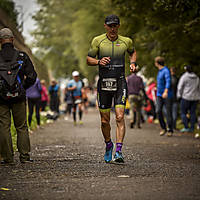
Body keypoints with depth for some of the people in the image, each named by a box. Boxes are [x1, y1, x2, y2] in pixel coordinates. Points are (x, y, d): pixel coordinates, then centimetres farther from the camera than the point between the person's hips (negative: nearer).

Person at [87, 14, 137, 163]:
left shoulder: (126, 41, 4)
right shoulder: (98, 41, 0)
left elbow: (133, 51, 26)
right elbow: (89, 59, 6)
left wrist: (133, 63, 6)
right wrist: (99, 61, -15)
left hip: (120, 83, 0)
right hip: (104, 83, 0)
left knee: (120, 117, -14)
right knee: (105, 120, 5)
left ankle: (119, 151, -15)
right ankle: (108, 145, 31)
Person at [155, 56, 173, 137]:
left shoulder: (166, 71, -15)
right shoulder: (160, 71, 12)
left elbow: (168, 82, -30)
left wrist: (166, 92, -43)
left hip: (167, 95, -7)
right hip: (159, 95, 7)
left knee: (168, 112, -3)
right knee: (159, 111, -6)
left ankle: (170, 130, 7)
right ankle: (163, 128, 5)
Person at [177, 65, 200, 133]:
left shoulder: (184, 77, -6)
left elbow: (180, 87, -7)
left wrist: (179, 96, 0)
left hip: (186, 97, -5)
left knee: (183, 113, 1)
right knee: (192, 113, 6)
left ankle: (186, 127, -6)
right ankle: (192, 128, 4)